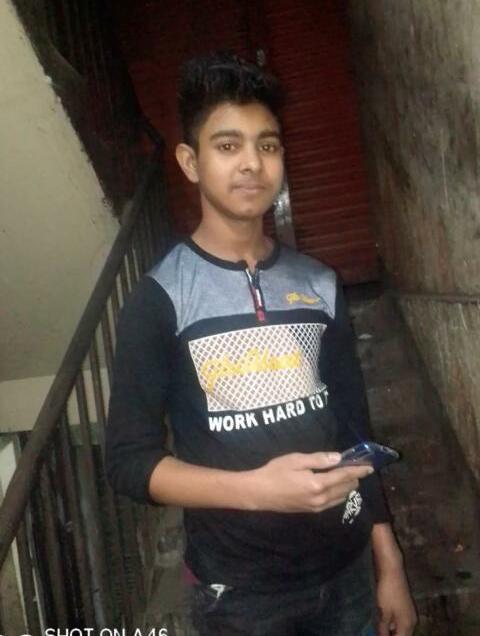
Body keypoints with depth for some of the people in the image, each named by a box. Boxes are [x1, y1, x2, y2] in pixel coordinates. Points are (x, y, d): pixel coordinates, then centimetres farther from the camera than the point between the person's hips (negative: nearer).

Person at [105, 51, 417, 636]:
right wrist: (256, 488, -26)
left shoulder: (320, 286, 0)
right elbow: (129, 460, -13)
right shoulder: (160, 299, -12)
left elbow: (356, 432, 5)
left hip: (347, 568, 4)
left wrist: (388, 562, 7)